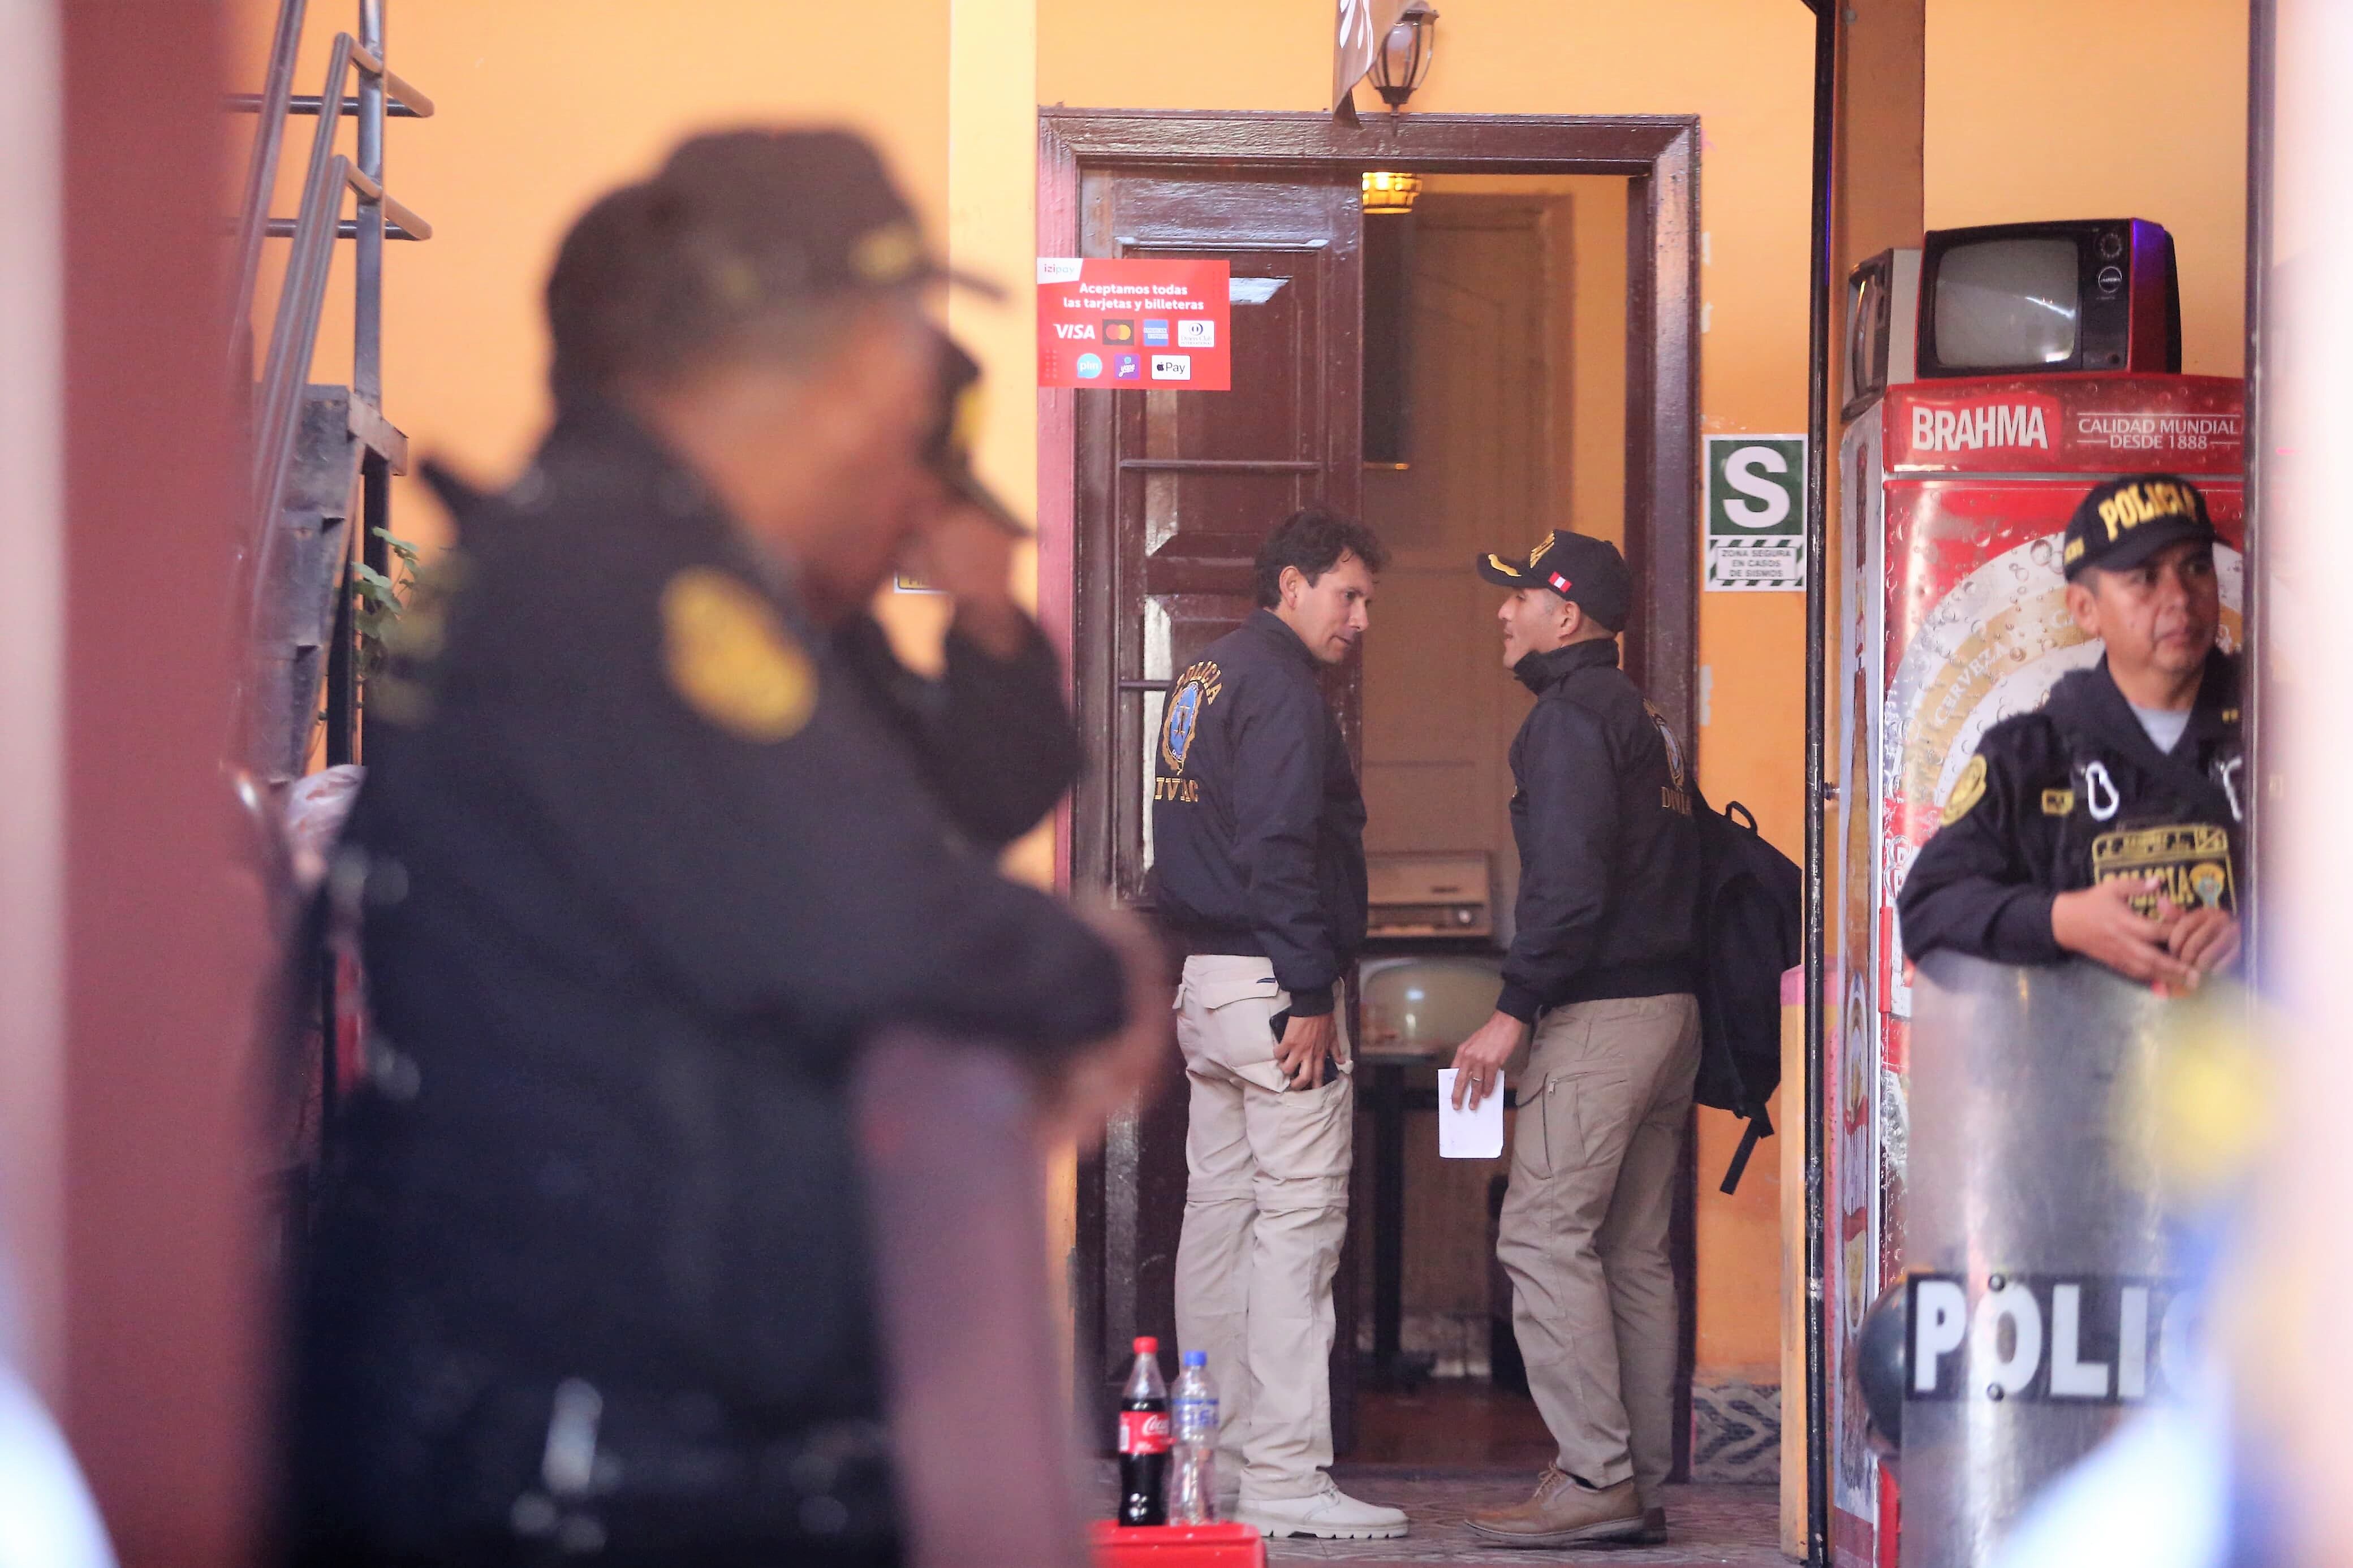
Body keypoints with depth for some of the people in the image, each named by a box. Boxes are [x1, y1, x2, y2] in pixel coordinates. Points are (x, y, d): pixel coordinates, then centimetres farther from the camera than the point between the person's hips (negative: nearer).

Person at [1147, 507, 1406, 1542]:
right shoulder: (1279, 687, -12)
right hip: (1270, 986, -10)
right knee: (1299, 1220, -10)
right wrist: (1309, 997, -21)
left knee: (1221, 1210, 11)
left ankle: (1216, 1457, 16)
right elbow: (1280, 849, -20)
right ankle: (1283, 1476, -12)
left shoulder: (1207, 675, 19)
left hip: (1204, 982, 10)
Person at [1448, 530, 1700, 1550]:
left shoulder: (1570, 716, -10)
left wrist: (1514, 1012, -17)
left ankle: (1595, 1476, -12)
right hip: (1671, 1007, 10)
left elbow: (1568, 885, -19)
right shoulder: (1643, 719, 19)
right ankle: (1640, 1485, 11)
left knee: (1544, 1237, -9)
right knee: (1634, 1252, 10)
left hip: (1599, 1011, -10)